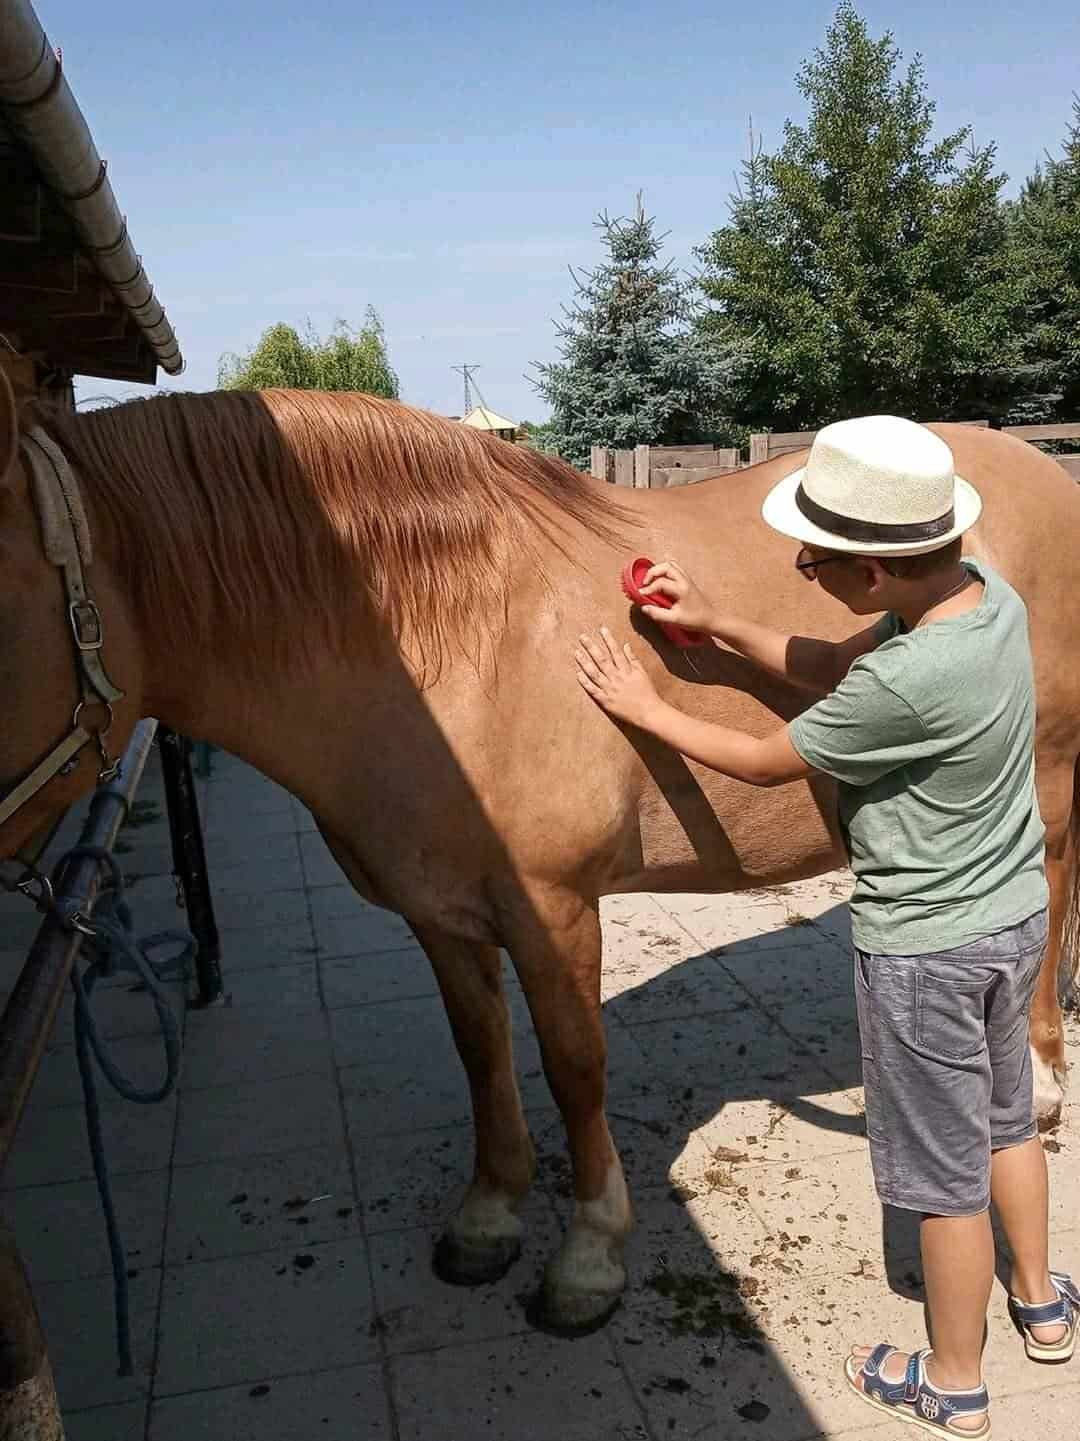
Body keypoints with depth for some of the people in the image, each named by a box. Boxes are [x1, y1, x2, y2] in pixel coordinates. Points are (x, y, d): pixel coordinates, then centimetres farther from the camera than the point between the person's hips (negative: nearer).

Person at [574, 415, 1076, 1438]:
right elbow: (835, 667, 3)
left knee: (941, 1168, 13)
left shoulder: (906, 682, -34)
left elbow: (767, 761, -18)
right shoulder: (986, 590, -9)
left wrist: (644, 708, -6)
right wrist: (717, 626, -5)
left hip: (926, 951, -9)